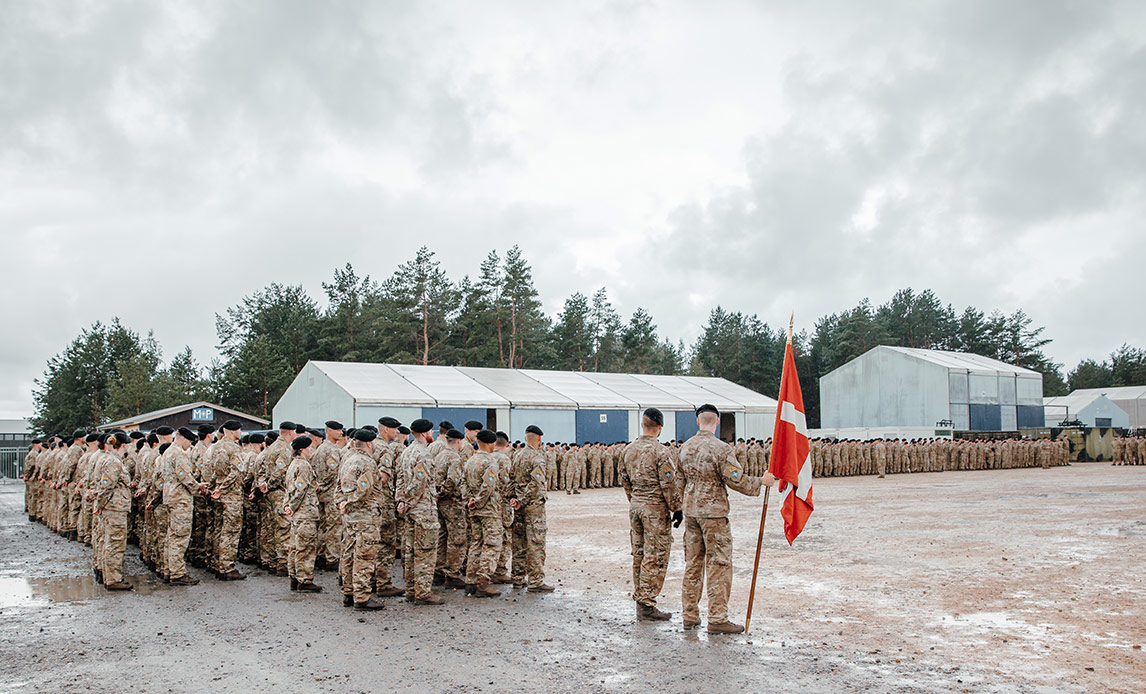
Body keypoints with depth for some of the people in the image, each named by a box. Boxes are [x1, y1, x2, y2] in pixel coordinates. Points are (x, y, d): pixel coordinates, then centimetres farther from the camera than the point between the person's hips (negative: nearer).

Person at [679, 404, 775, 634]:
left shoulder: (685, 447, 7)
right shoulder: (721, 449, -15)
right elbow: (736, 480, -15)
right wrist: (761, 482, -1)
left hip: (690, 512, 7)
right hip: (713, 513, -7)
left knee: (692, 564, 13)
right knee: (719, 565, 0)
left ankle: (690, 615, 19)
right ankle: (717, 619, 1)